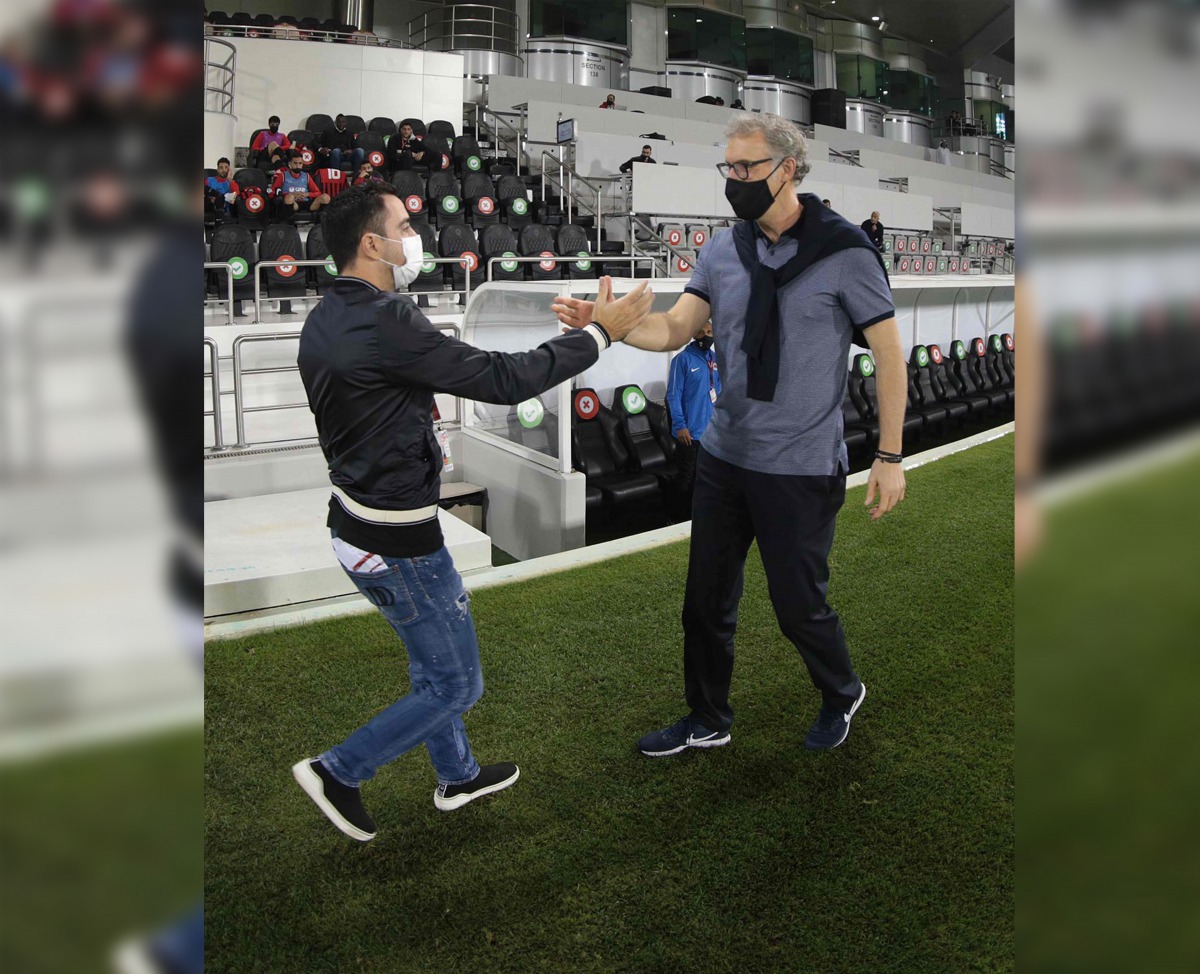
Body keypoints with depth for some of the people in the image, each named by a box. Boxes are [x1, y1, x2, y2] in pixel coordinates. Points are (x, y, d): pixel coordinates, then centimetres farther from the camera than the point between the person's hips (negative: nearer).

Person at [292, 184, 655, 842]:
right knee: (455, 683, 8)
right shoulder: (383, 320, -26)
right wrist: (599, 333, -16)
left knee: (435, 658, 26)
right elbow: (505, 380, -25)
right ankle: (340, 771, 17)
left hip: (356, 520, 10)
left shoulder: (324, 319, 4)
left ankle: (457, 775, 44)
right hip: (397, 543, -10)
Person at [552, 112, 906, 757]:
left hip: (802, 469, -5)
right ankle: (707, 722, 34)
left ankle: (841, 695, 40)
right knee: (706, 600, 13)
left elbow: (889, 353, -7)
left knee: (798, 605, 8)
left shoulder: (843, 251, -11)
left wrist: (889, 457, -8)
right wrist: (603, 321, -22)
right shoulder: (722, 252, 4)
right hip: (723, 457, 5)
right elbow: (673, 329, -3)